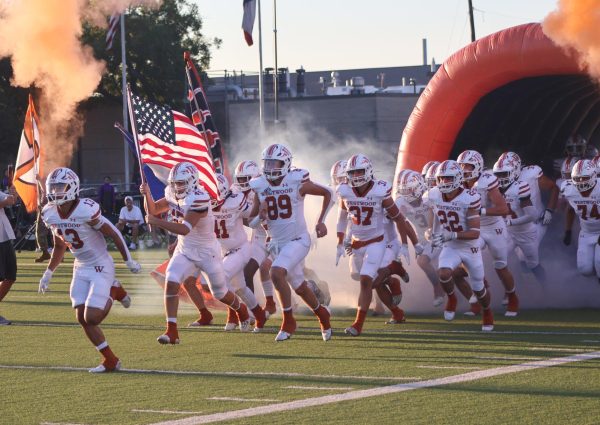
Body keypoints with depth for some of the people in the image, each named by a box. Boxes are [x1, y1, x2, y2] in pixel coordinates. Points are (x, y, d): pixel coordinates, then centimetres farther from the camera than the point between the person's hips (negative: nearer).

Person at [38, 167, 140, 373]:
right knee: (82, 319, -1)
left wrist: (129, 261, -6)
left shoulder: (86, 210, -26)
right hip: (81, 268, 7)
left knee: (91, 318, -13)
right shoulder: (50, 214, -3)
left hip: (101, 267, -7)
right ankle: (110, 361, 13)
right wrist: (48, 273, 15)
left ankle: (113, 293, 18)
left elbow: (114, 234, -14)